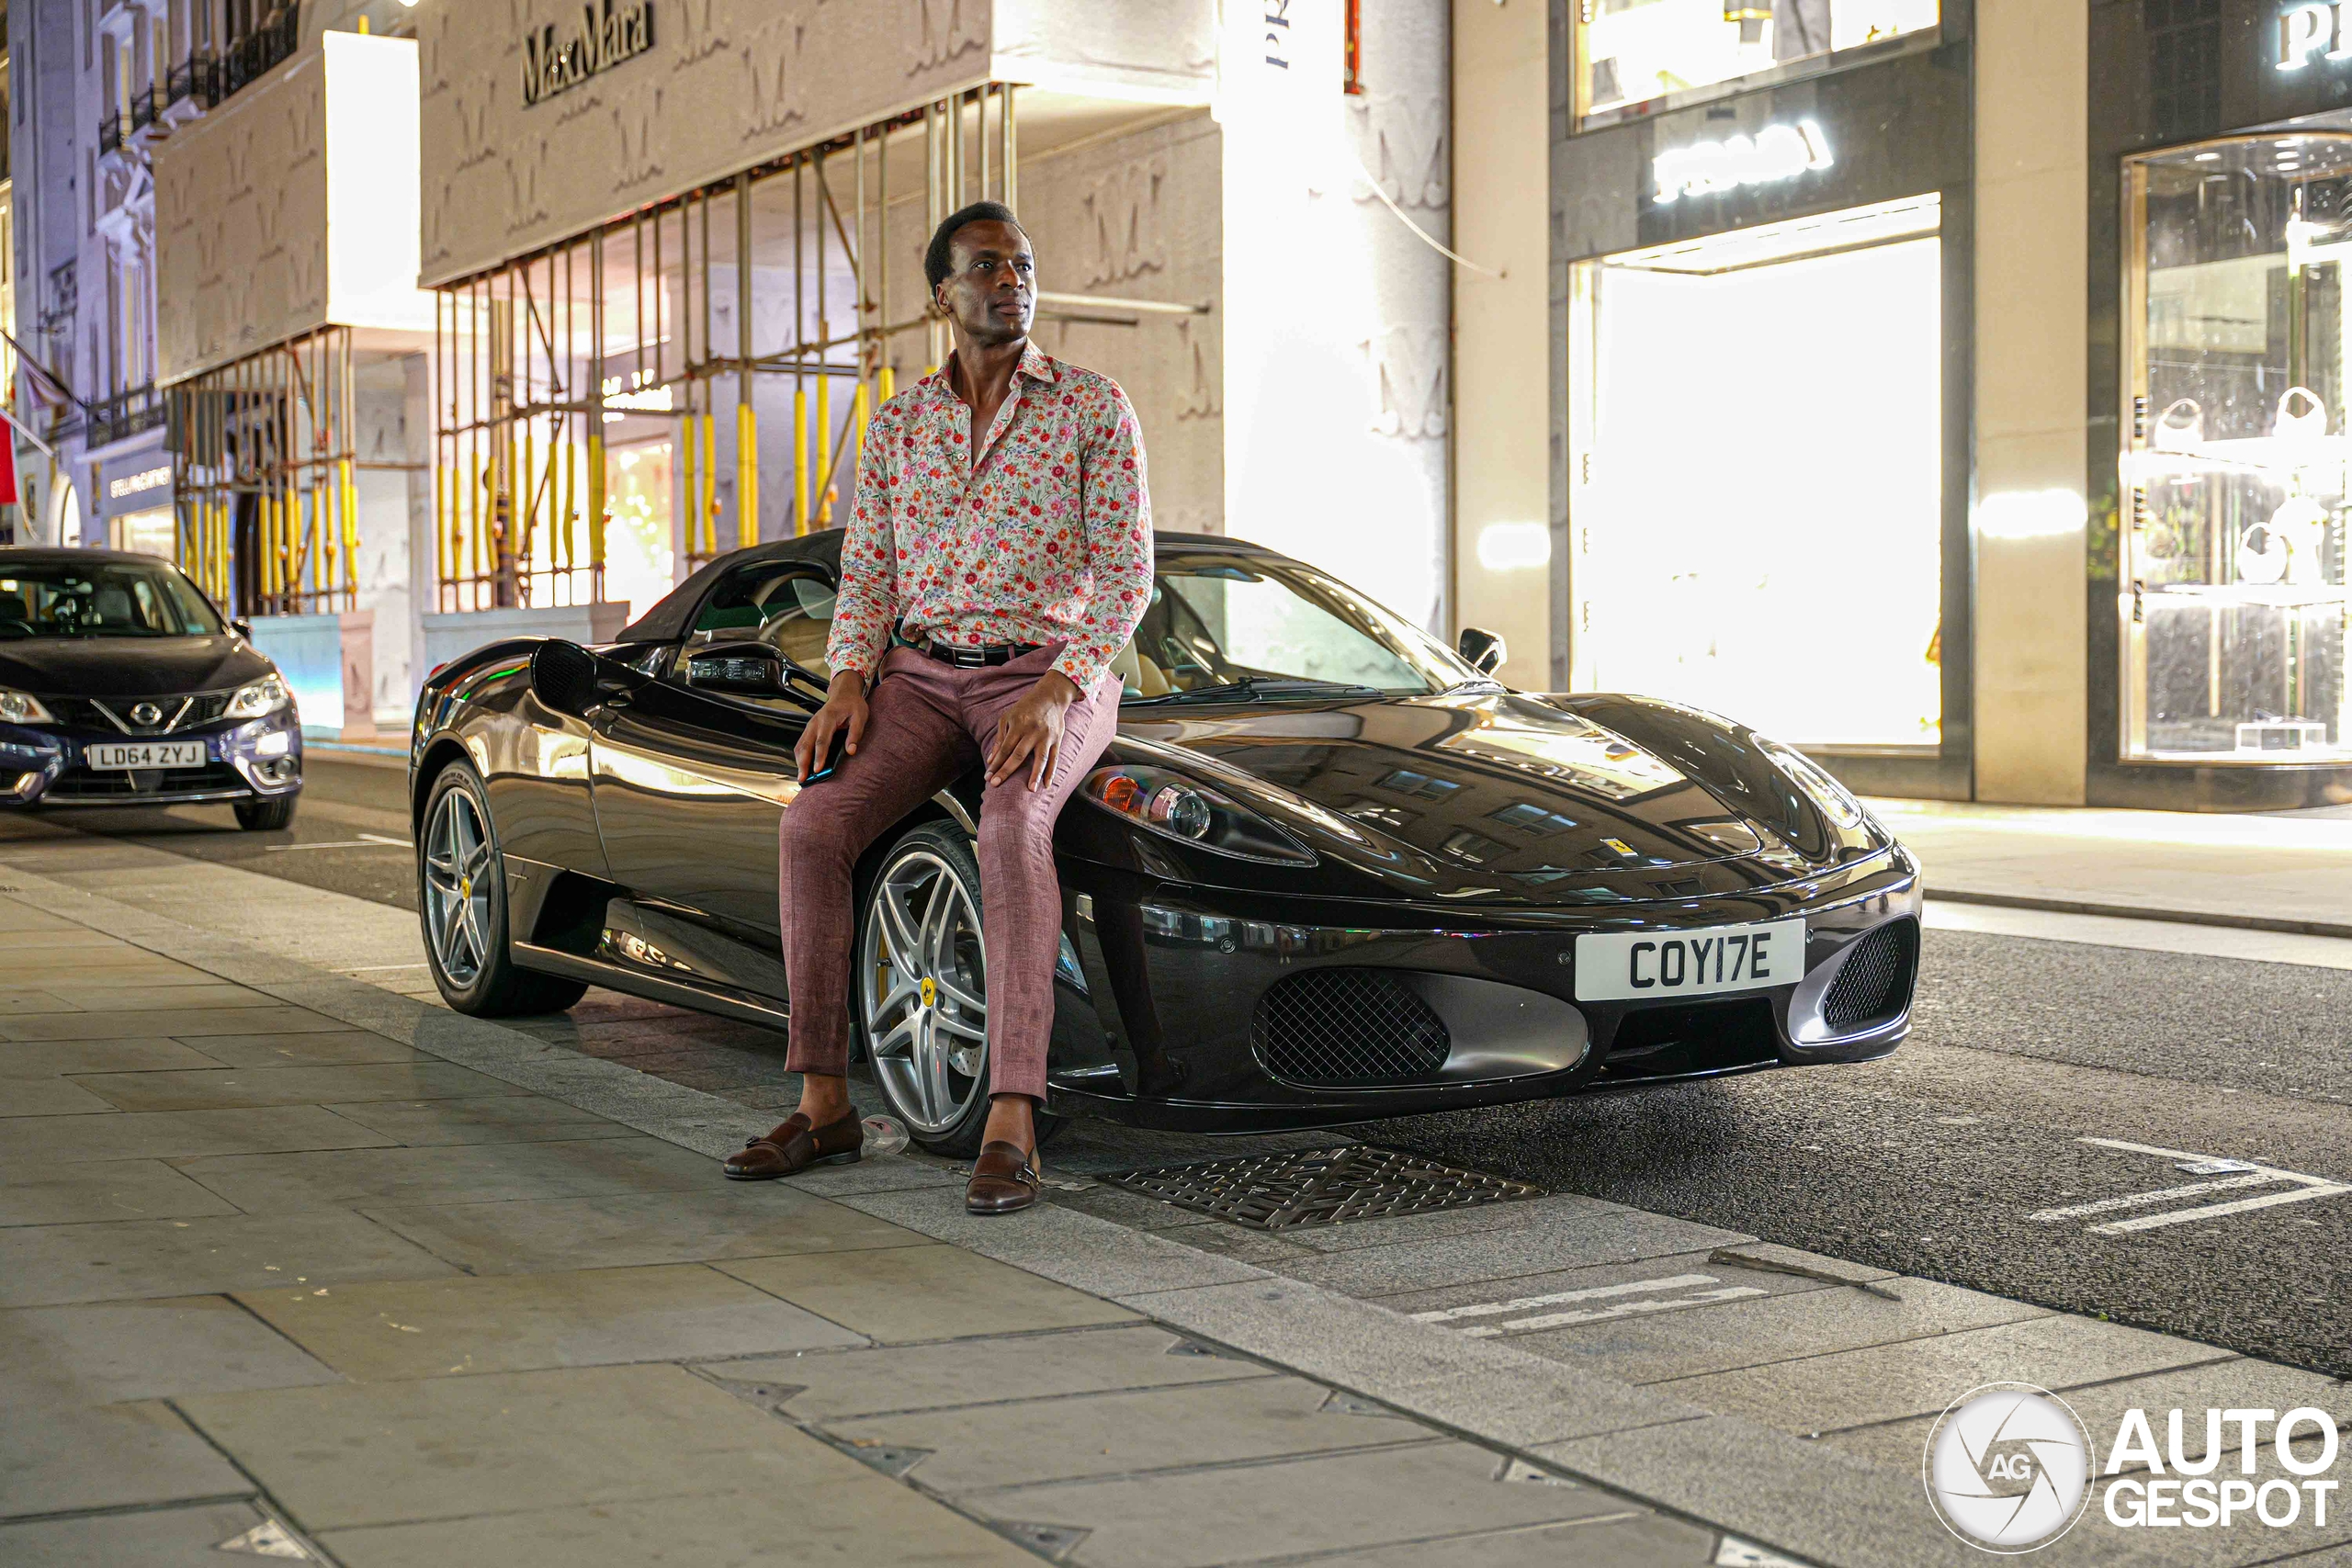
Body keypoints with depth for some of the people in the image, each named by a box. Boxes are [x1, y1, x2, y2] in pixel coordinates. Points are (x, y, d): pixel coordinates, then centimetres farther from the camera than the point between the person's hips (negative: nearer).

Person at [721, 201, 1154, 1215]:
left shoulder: (1095, 409, 1)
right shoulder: (897, 423, 13)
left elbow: (1125, 575, -5)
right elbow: (867, 570, 12)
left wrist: (1058, 692, -20)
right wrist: (849, 679, -8)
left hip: (1047, 673, -4)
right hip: (920, 672, 4)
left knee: (1011, 828, -36)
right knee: (812, 824, -23)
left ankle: (1011, 1122, -37)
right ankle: (824, 1103, -14)